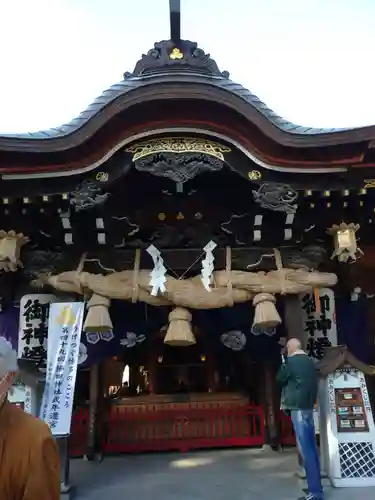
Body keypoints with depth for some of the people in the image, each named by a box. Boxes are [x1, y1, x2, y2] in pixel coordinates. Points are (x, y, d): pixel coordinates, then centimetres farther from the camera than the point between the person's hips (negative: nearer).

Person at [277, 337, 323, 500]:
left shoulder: (291, 361, -11)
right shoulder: (310, 362, 12)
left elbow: (280, 379, 2)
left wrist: (283, 365, 14)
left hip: (298, 407, -8)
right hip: (308, 406, 8)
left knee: (305, 448, -8)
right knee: (311, 446, 11)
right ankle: (316, 486, 18)